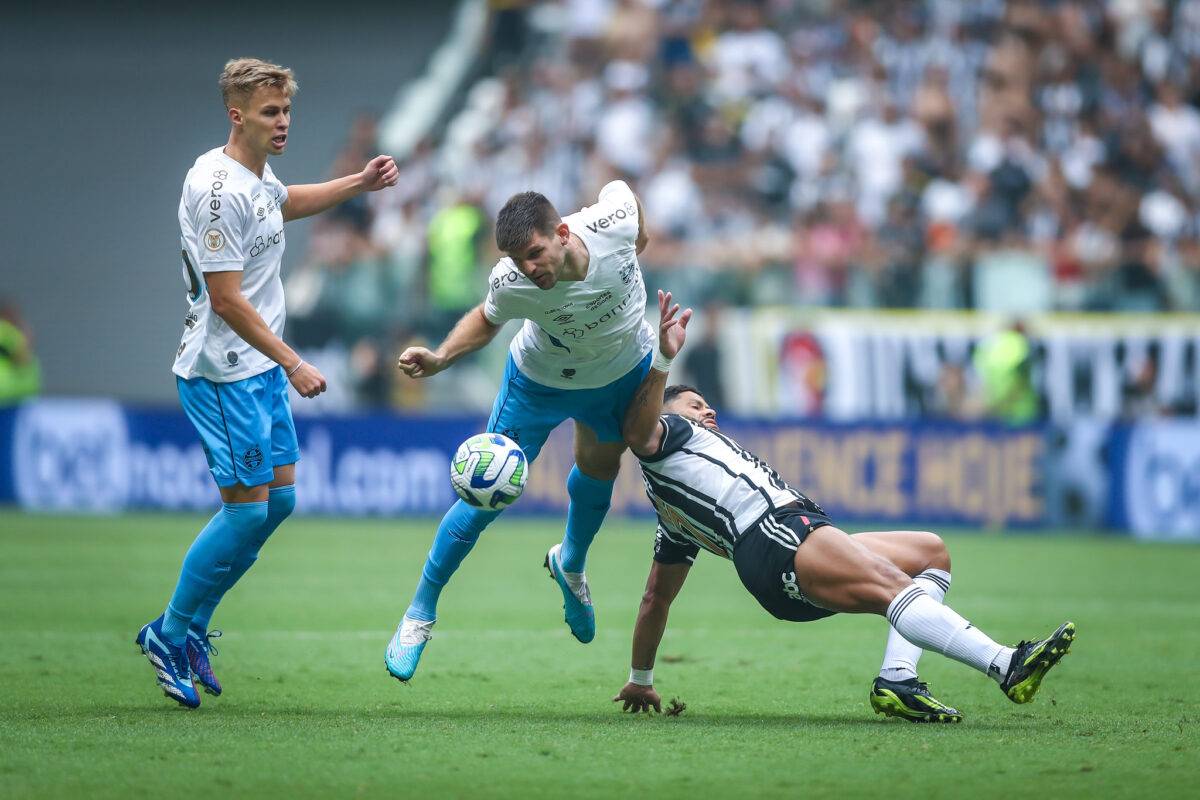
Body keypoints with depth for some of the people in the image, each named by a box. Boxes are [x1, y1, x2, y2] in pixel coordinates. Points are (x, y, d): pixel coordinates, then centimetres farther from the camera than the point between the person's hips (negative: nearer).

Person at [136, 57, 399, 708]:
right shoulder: (217, 189, -21)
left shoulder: (257, 178, 10)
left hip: (262, 370, 10)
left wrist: (360, 183, 28)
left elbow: (287, 204, 37)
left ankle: (189, 627, 19)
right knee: (248, 507, -8)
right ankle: (170, 636, 4)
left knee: (277, 499, 10)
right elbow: (227, 298, -23)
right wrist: (294, 365, -22)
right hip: (222, 373, -10)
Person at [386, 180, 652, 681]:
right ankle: (420, 612, 14)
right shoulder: (511, 284, -38)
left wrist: (640, 239, 7)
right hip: (541, 381, -3)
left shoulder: (615, 221, -37)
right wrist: (439, 358, -29)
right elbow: (486, 319, -13)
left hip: (625, 367, 3)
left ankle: (571, 565, 54)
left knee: (600, 468, 22)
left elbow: (620, 187, -11)